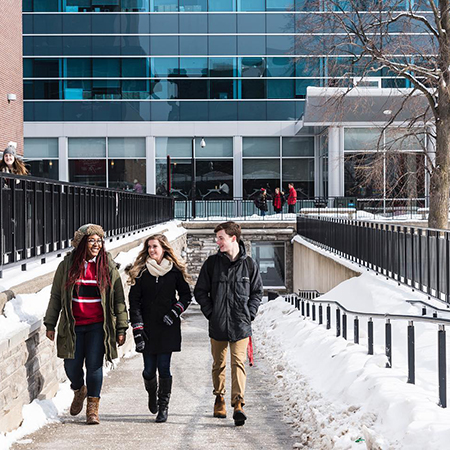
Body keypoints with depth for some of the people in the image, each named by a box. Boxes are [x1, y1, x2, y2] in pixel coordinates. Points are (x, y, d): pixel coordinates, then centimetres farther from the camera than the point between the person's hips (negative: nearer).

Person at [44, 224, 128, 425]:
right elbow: (56, 297, 9)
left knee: (94, 365, -5)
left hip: (98, 326, -1)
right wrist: (50, 324, 6)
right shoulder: (67, 265, 2)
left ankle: (93, 407, 10)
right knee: (72, 366, 3)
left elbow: (119, 300, 5)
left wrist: (121, 329, 3)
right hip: (73, 326, 1)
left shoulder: (108, 267, 2)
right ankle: (79, 391, 36)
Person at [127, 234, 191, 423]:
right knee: (149, 370, 2)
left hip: (168, 328, 0)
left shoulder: (175, 271, 2)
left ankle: (163, 406, 9)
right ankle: (151, 393, 33)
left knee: (164, 369, -4)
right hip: (148, 328, 1)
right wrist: (138, 330, -10)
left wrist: (175, 312, -4)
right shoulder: (140, 272, 1)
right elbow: (134, 302, -2)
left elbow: (186, 295, 13)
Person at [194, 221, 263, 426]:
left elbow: (257, 291, 12)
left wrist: (249, 314, 1)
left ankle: (238, 404, -14)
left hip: (241, 325, -1)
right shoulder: (212, 263, 2)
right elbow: (200, 291, 8)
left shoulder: (248, 264, 2)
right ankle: (219, 399, 28)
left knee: (238, 363, -10)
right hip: (218, 324, 2)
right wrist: (210, 313, -2)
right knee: (219, 364, 12)